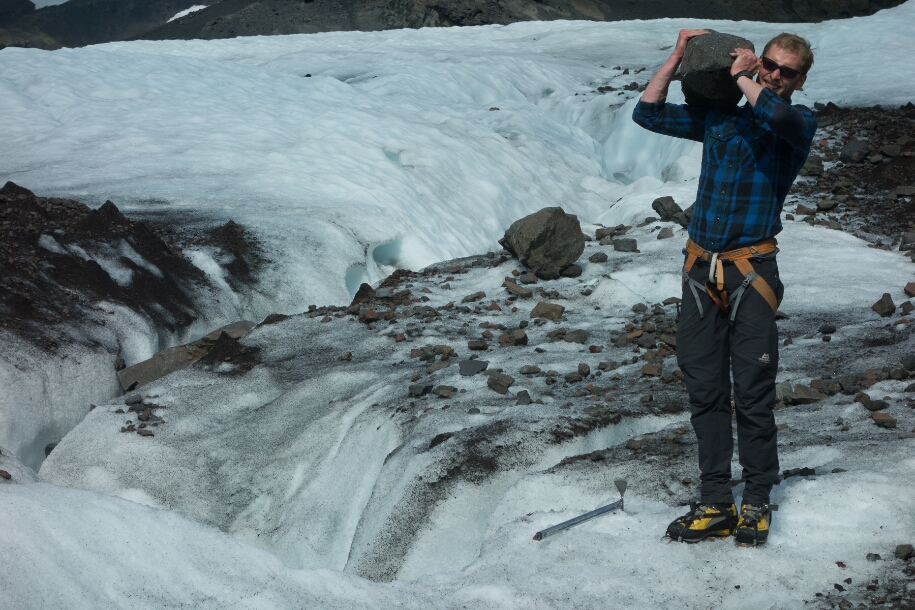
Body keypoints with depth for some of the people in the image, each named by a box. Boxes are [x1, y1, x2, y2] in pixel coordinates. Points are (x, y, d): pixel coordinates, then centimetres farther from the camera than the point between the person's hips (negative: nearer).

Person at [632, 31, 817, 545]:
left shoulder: (799, 123, 1)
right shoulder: (718, 119, 14)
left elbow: (778, 115, -24)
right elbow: (648, 114, 16)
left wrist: (741, 77, -8)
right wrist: (678, 57, 10)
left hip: (751, 273, -4)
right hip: (701, 271, 4)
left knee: (754, 395, -1)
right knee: (706, 392, 6)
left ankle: (757, 503, 14)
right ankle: (716, 505, 15)